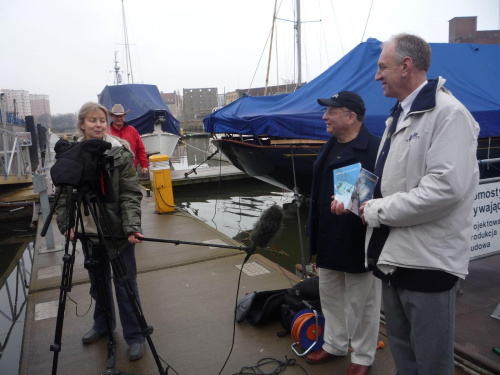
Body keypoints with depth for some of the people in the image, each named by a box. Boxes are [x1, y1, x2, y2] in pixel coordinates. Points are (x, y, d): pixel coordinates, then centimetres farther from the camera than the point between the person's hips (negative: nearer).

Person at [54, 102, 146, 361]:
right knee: (98, 283, 21)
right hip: (89, 232, 4)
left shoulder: (120, 153, -10)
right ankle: (102, 324, 44)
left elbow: (130, 195, -14)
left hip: (118, 232, -4)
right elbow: (63, 194, 4)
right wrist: (66, 224, -9)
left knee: (125, 286, 5)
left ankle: (135, 336, 23)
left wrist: (132, 227, -25)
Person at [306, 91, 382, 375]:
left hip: (359, 242, -8)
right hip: (329, 239, 8)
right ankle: (335, 344, 43)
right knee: (330, 295, 22)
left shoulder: (375, 148, -18)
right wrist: (315, 233, 17)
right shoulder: (330, 147, 10)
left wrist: (355, 205, -34)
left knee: (362, 302, 11)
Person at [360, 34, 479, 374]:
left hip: (428, 260, -8)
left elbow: (446, 187, -26)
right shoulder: (399, 115, 14)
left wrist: (379, 211, -18)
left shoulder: (448, 113, -14)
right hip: (393, 255, 9)